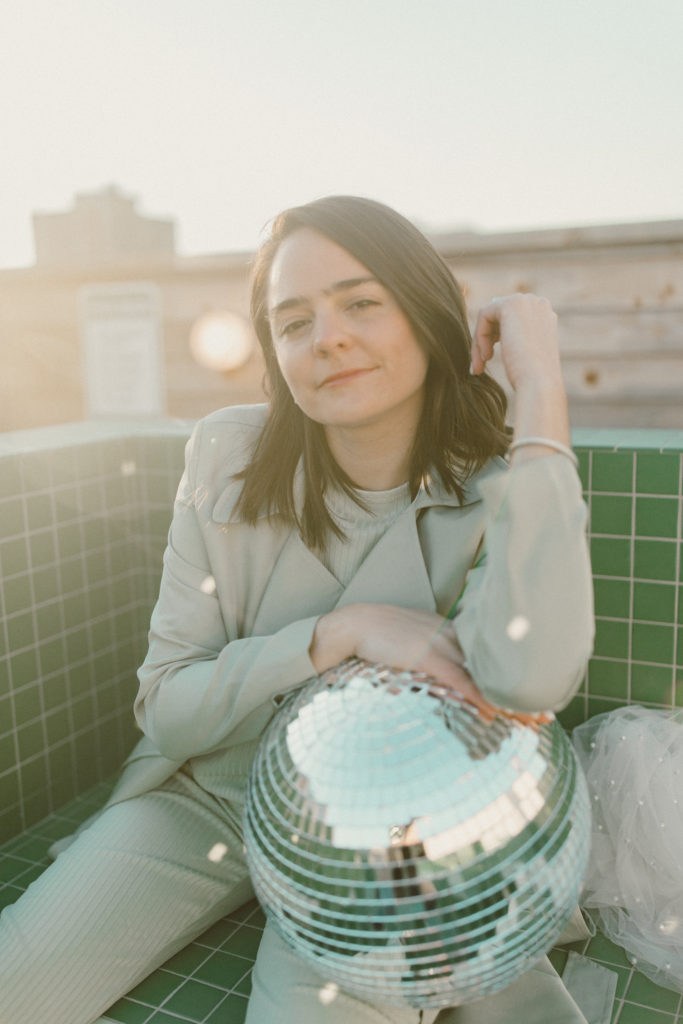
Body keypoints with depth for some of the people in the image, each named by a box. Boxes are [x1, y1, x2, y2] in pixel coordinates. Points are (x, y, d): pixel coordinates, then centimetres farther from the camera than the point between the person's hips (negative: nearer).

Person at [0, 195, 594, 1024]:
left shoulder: (500, 499, -15)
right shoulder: (230, 454, -11)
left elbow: (528, 682, -38)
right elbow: (165, 709, -8)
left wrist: (540, 384, -30)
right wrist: (341, 633, -25)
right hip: (204, 797, 3)